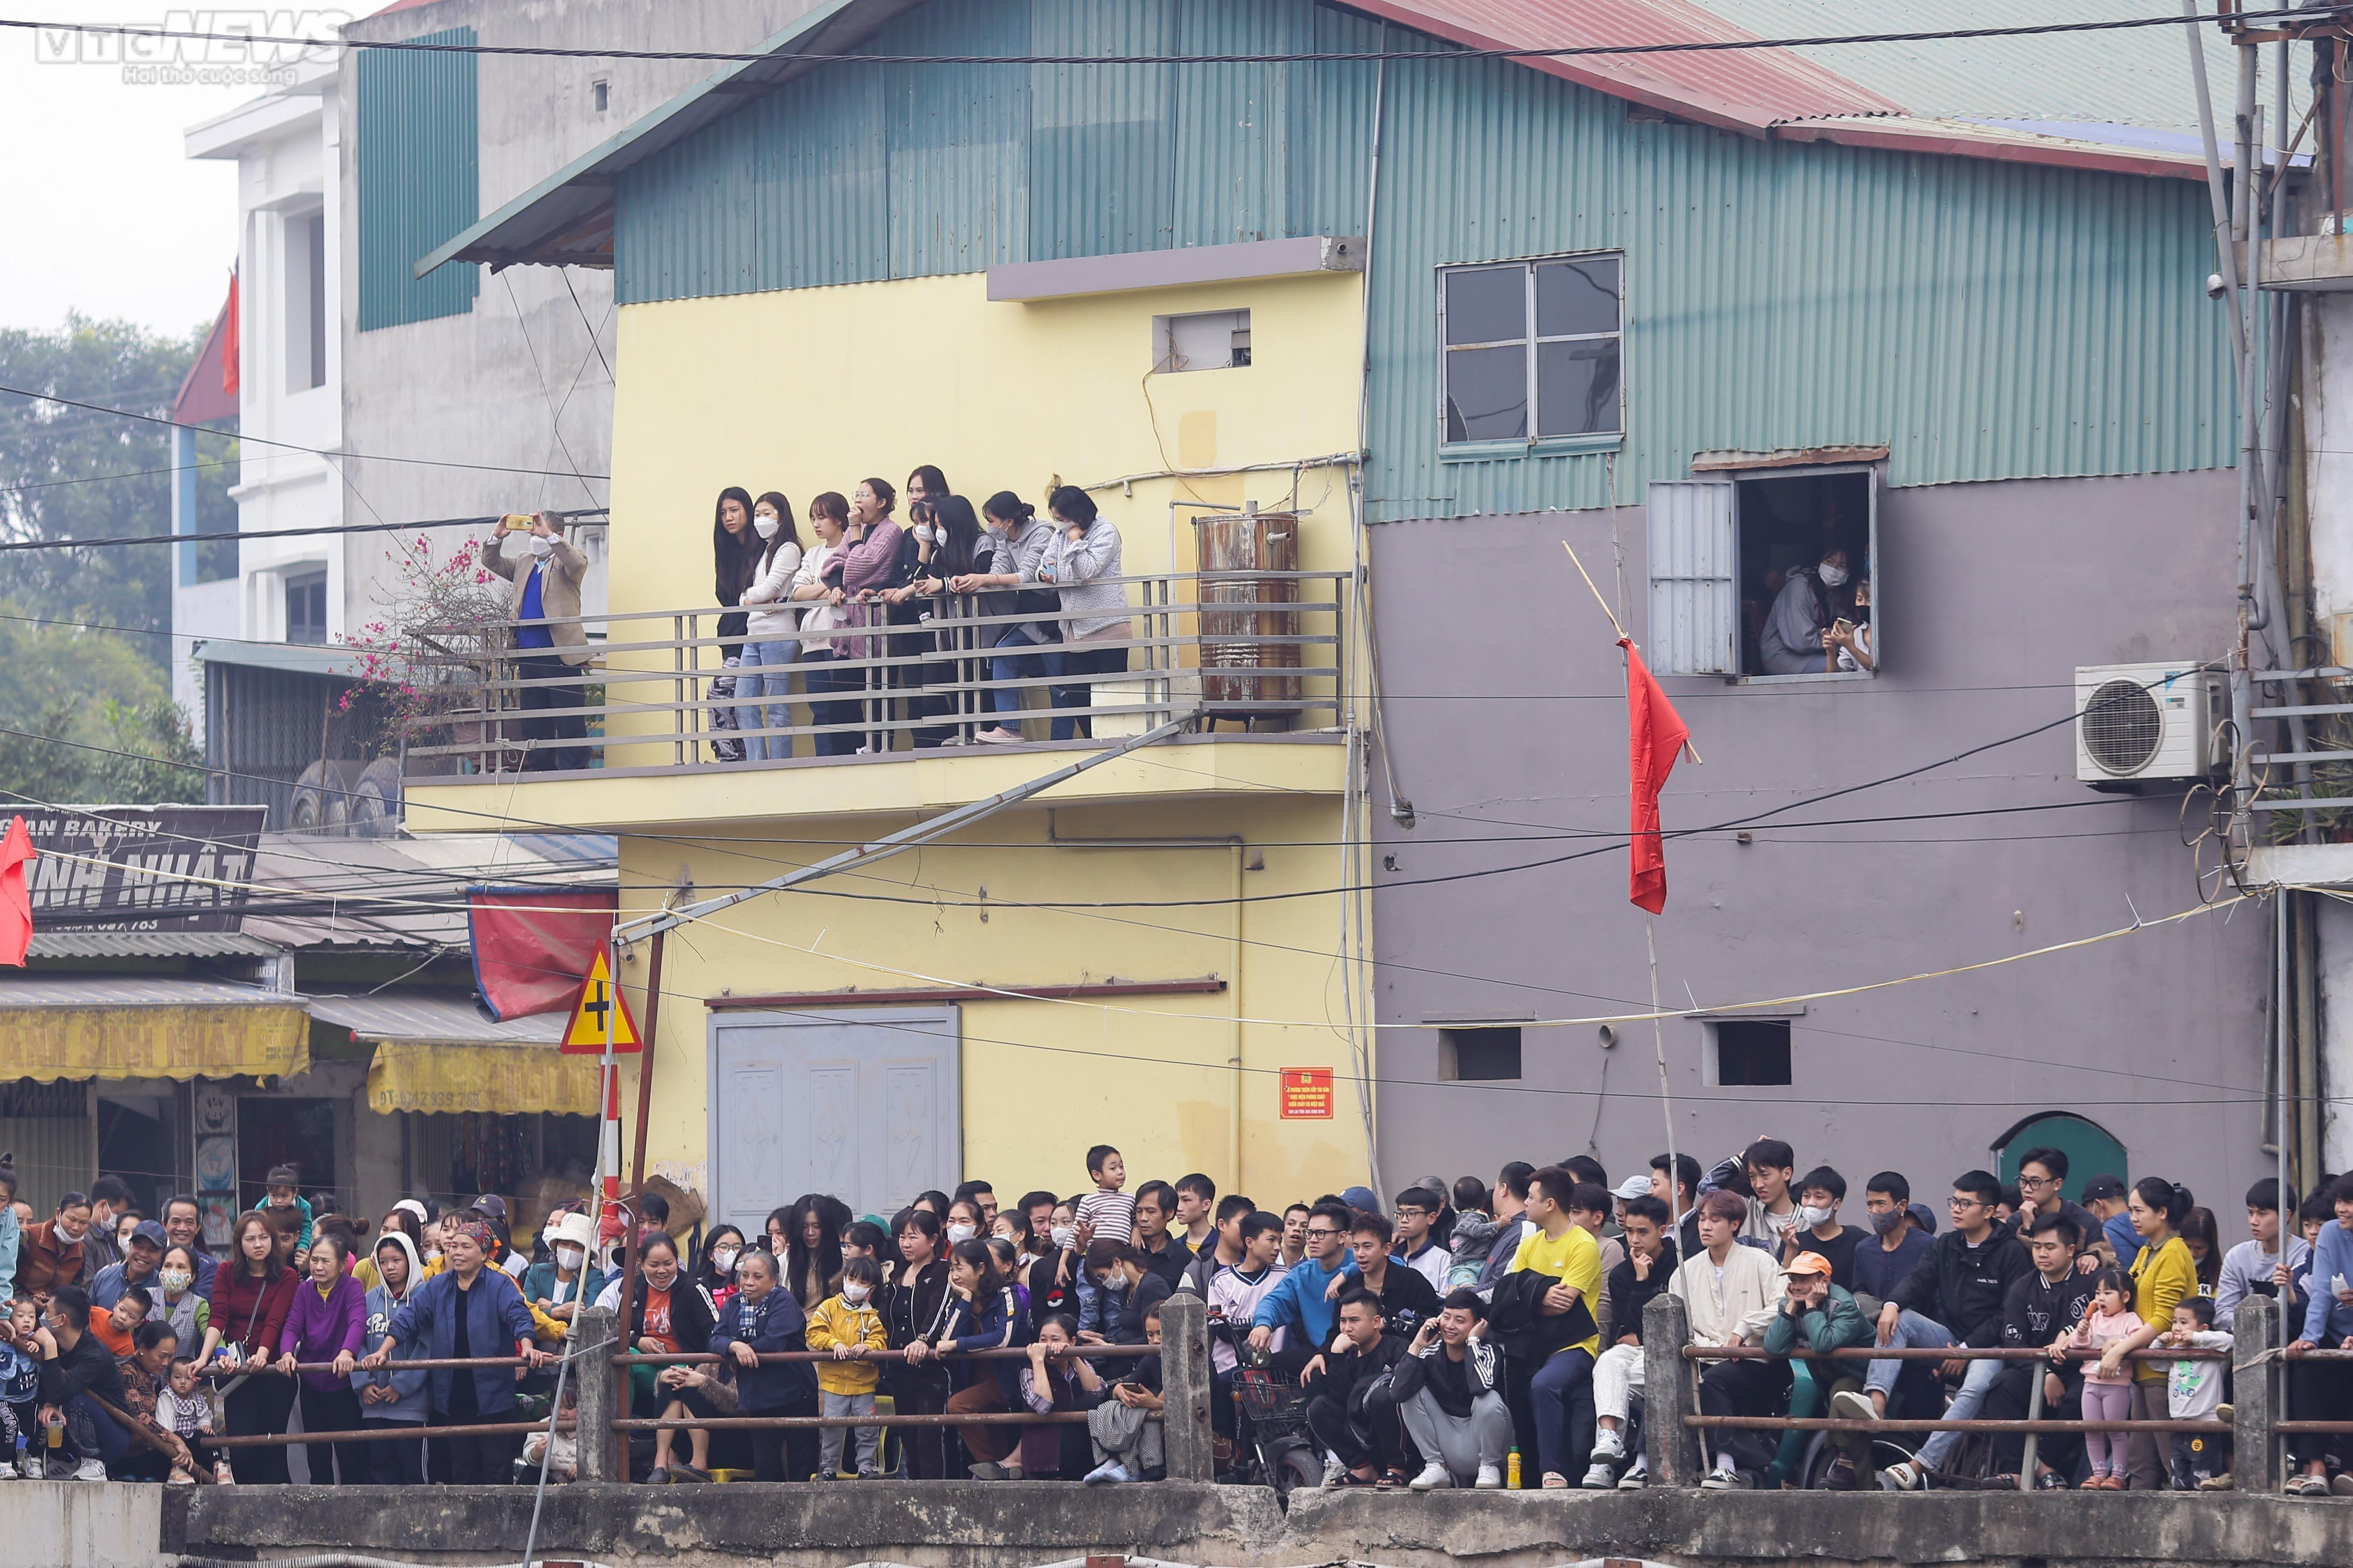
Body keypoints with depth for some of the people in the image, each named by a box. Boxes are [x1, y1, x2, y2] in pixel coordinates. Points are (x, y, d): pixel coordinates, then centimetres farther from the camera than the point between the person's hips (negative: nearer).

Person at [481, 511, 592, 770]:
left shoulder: (565, 562, 1)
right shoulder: (523, 565, 21)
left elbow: (577, 563, -20)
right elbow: (492, 563, 20)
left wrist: (548, 535, -24)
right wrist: (498, 537, 2)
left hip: (560, 655, -7)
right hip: (529, 656, 7)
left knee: (569, 722, -8)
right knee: (534, 723, 9)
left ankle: (574, 770, -8)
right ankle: (540, 770, 13)